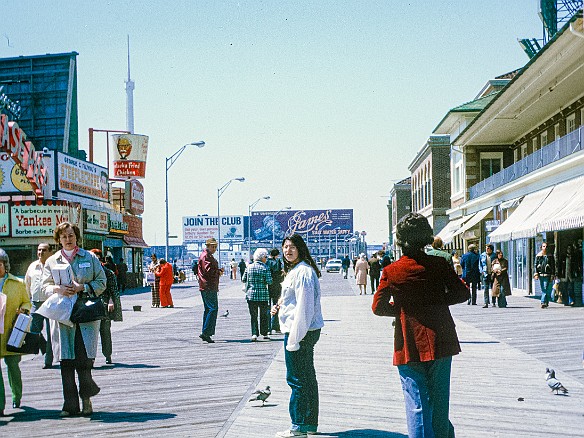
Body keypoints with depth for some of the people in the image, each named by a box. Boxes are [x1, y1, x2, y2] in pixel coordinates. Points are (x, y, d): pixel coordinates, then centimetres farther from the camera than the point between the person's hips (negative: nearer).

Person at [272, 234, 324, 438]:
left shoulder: (303, 272, -17)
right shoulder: (294, 270, 17)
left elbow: (304, 308, -21)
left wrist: (294, 339, -21)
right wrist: (279, 307, 8)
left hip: (300, 331, -11)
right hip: (306, 331, 11)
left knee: (297, 379, -4)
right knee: (307, 378, 15)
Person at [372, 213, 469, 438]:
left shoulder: (391, 272, -7)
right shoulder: (439, 265, -5)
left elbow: (378, 307, -4)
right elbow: (462, 294, 0)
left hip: (410, 347, -2)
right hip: (441, 343, 2)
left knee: (417, 405, 1)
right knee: (440, 402, 16)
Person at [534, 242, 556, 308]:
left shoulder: (550, 256, 4)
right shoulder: (538, 256, 9)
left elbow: (553, 266, 3)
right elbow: (535, 265, 8)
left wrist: (552, 275, -4)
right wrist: (536, 274, -4)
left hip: (547, 275, -3)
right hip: (540, 274, 3)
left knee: (545, 289, -12)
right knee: (543, 290, 8)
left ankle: (543, 302, -15)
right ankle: (546, 303, 17)